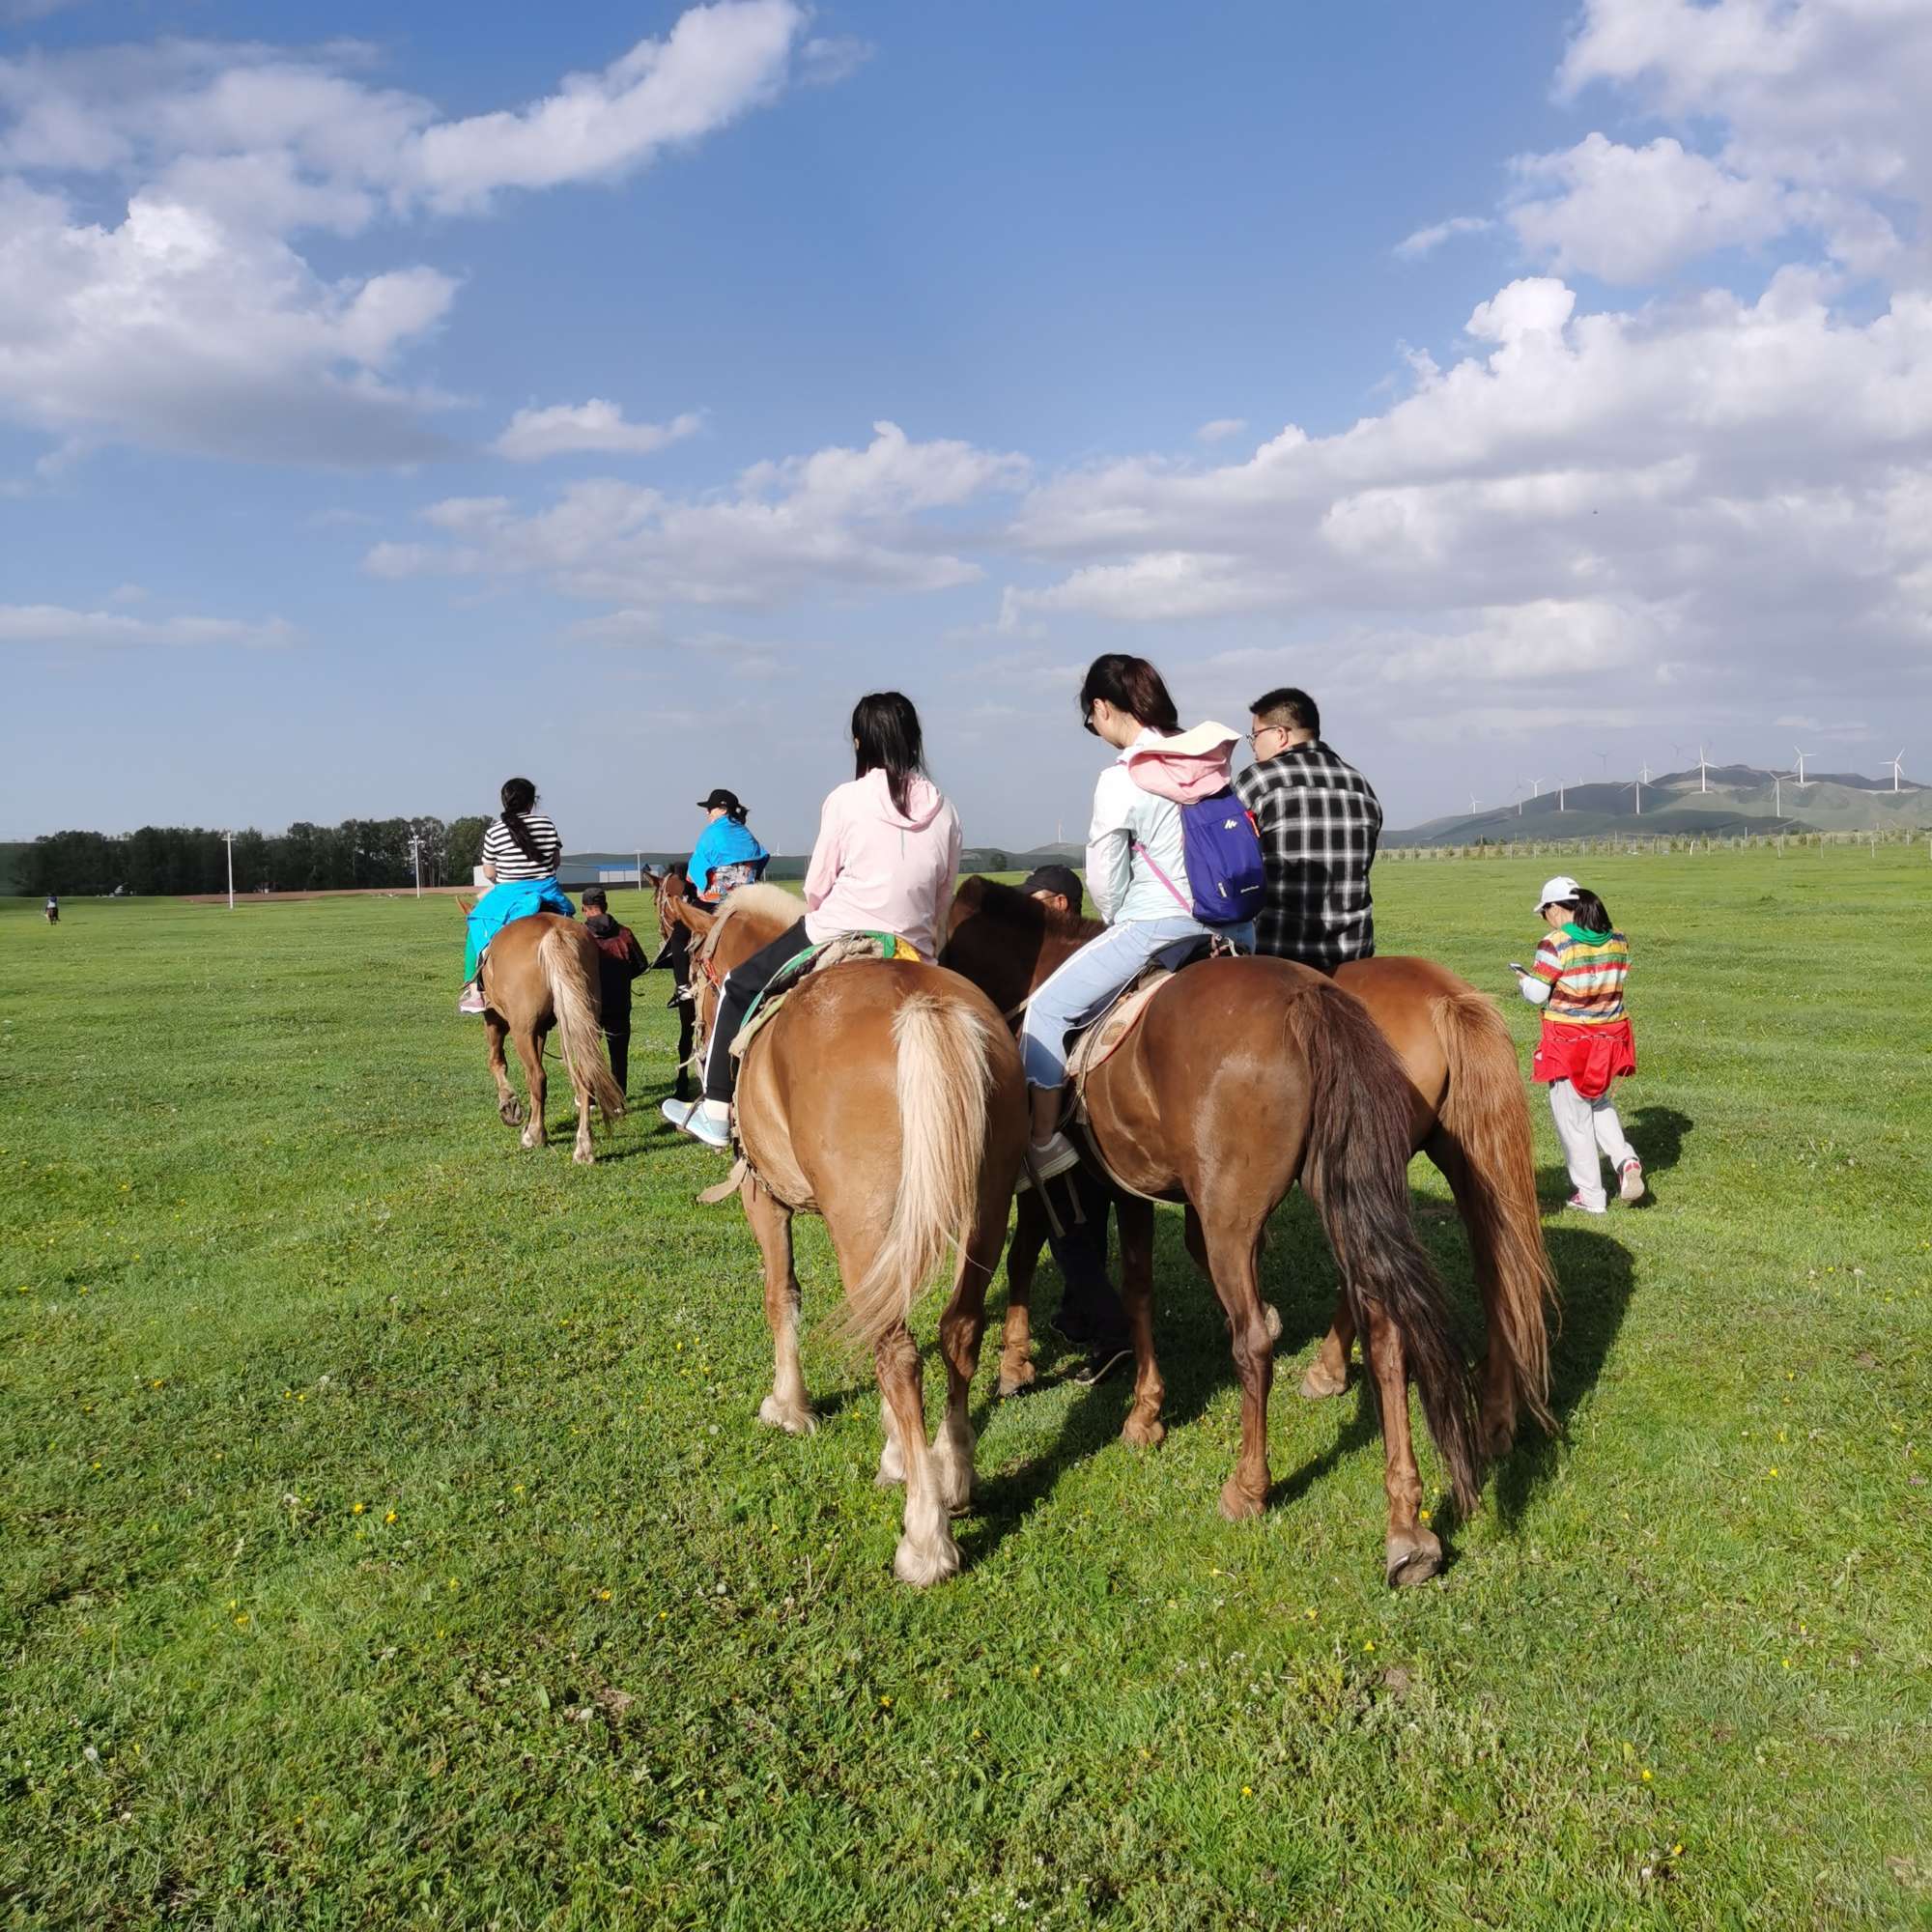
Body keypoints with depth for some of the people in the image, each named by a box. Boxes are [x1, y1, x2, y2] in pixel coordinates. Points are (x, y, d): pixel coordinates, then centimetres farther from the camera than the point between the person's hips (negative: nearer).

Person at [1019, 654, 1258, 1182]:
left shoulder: (1120, 782, -12)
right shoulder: (1215, 759, 6)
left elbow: (1104, 881, -5)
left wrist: (1119, 922, 17)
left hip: (1156, 925, -6)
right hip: (1235, 922, 7)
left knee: (1048, 1007, 4)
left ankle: (1044, 1142, 5)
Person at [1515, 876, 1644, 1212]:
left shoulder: (1555, 945, -18)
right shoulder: (1618, 941, 0)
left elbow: (1536, 995, -15)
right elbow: (1618, 980, 11)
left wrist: (1524, 978, 5)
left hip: (1568, 1042, -6)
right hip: (1609, 1037, 6)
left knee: (1573, 1117, 8)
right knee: (1599, 1102, 28)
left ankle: (1590, 1195, 15)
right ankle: (1626, 1160, 7)